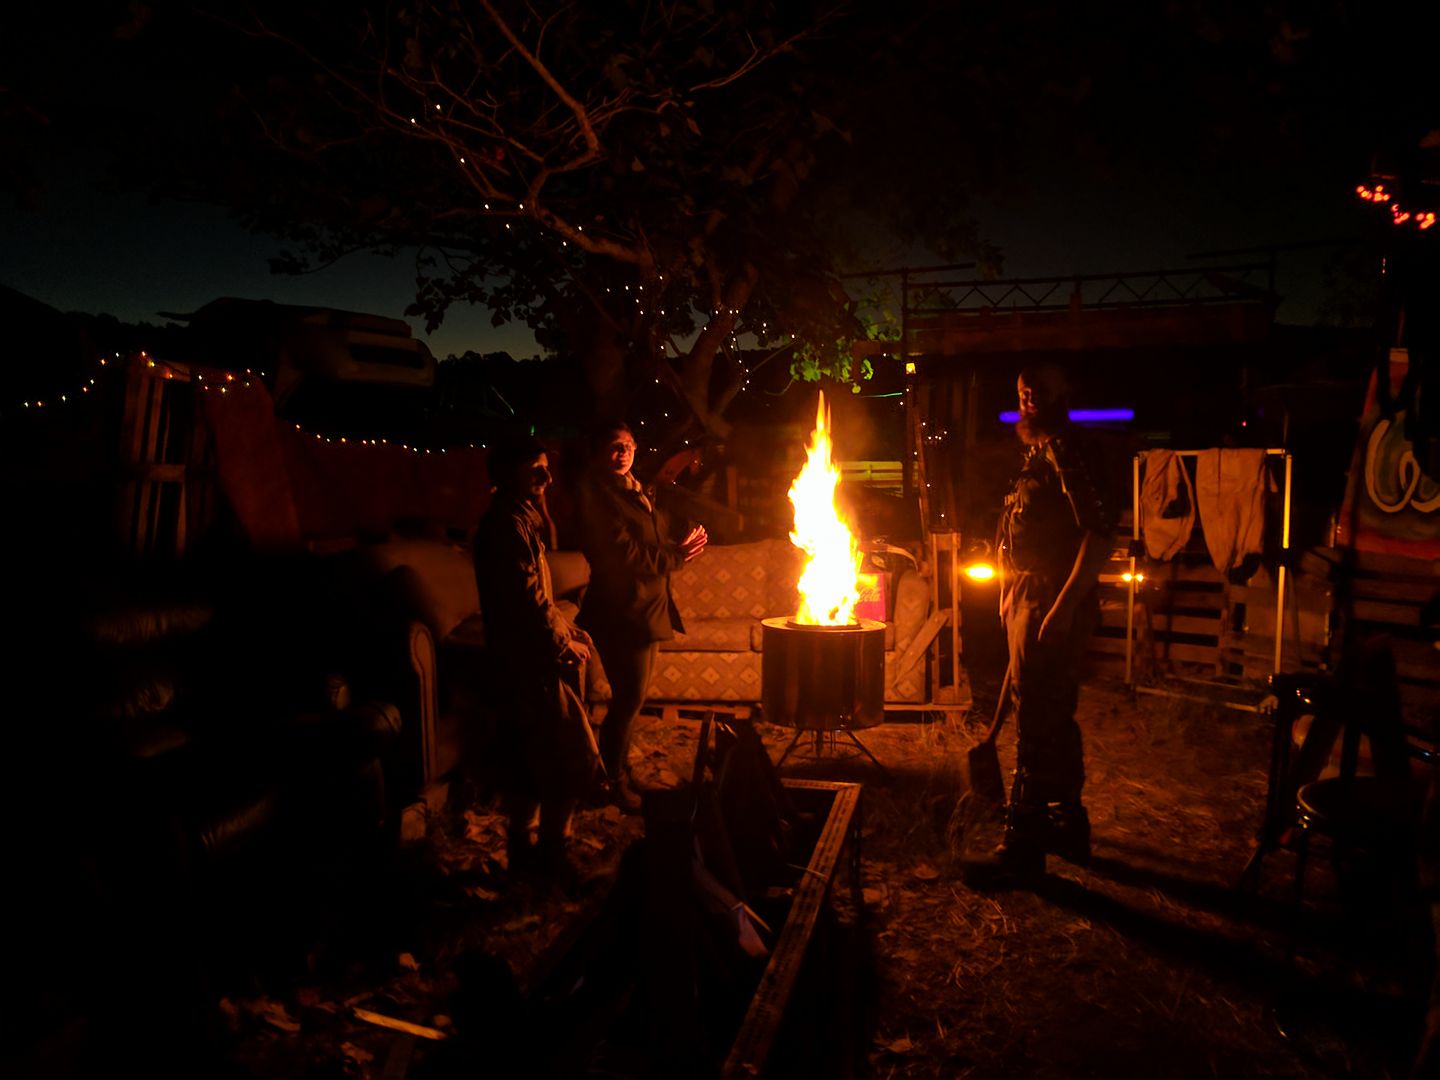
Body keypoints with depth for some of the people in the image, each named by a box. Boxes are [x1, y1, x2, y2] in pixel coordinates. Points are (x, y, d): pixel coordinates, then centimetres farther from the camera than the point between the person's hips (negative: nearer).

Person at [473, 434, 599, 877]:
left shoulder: (518, 517, 12)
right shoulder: (509, 525, -19)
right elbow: (531, 604, -23)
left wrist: (567, 630, 9)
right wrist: (568, 647, -11)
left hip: (520, 659, 10)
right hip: (532, 661, -10)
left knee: (526, 757, 18)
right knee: (574, 758, -1)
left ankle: (520, 848, 30)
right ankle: (551, 853, 12)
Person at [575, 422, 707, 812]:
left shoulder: (639, 492, 16)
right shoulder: (596, 494, -12)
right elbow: (621, 554, -21)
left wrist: (683, 545, -1)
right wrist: (674, 556, -17)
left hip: (647, 607, 9)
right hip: (621, 610, -9)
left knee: (631, 697, 16)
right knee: (630, 697, -3)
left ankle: (620, 769, 30)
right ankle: (613, 780, 13)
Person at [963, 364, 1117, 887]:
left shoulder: (1069, 449, -13)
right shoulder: (1038, 453, 18)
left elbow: (1100, 532, -22)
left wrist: (1064, 605, -26)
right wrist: (1012, 592, 20)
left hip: (1053, 603, -11)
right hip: (1029, 600, 11)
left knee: (1037, 723, -6)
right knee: (1053, 718, 18)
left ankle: (1022, 844, 2)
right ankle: (1067, 823, 31)